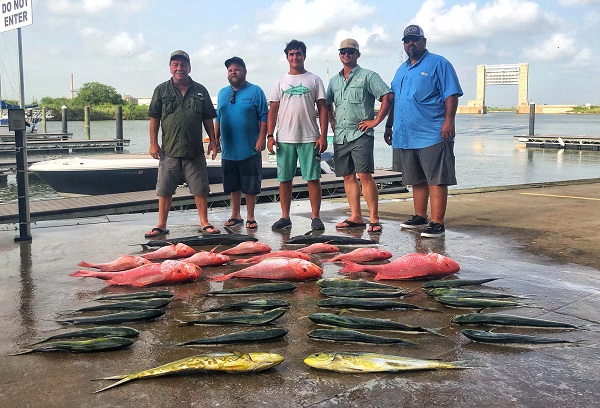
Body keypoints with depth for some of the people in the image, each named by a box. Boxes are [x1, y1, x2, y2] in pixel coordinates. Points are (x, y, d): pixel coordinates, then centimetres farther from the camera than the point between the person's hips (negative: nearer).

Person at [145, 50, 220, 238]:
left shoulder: (200, 91, 8)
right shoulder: (162, 90, 5)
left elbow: (208, 118, 11)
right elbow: (154, 118, 4)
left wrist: (212, 141, 5)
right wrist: (153, 143, -3)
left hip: (195, 150, 1)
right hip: (169, 150, 0)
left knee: (200, 189, 4)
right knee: (164, 190, 5)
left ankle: (204, 223, 15)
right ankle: (161, 225, 15)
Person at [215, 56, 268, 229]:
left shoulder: (255, 91, -3)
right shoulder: (222, 93, 12)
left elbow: (264, 117, -5)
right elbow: (218, 118, 17)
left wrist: (262, 138, -13)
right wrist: (216, 138, 11)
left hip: (250, 150, -4)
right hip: (229, 149, 5)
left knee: (250, 185, 2)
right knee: (233, 185, 12)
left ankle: (250, 217, 13)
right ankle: (236, 215, 24)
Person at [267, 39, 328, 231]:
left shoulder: (314, 80, 7)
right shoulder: (280, 82, 12)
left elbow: (322, 108, 4)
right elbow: (273, 110, 10)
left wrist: (323, 136, -6)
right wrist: (270, 136, -1)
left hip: (309, 138, -2)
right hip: (284, 138, 2)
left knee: (313, 178, -2)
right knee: (284, 179, 4)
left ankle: (315, 217, 6)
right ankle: (285, 217, 14)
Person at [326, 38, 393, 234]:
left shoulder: (368, 76, 0)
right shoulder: (334, 80, 17)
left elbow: (388, 96, -7)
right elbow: (327, 104, 30)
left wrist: (375, 121, -10)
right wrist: (332, 121, 15)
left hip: (360, 134, -6)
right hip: (340, 135, 6)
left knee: (364, 175, -13)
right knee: (348, 176, 7)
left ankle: (374, 218, -8)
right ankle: (355, 216, 13)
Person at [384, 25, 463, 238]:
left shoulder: (438, 64, 0)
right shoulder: (401, 70, 21)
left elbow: (451, 95, -8)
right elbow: (393, 100, 26)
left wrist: (449, 121, -19)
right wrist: (389, 126, 23)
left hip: (432, 135, -7)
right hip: (405, 136, 7)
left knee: (436, 180, -6)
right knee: (417, 180, 15)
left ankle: (437, 224, -4)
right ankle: (420, 218, 25)